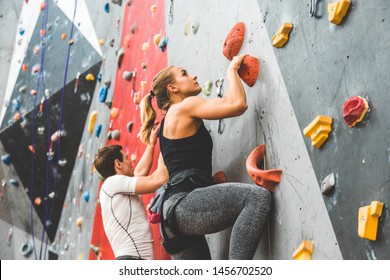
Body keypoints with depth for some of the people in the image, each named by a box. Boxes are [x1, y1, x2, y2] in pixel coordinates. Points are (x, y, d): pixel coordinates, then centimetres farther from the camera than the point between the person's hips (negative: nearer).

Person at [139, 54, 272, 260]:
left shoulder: (168, 122, 29)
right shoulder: (185, 106, 2)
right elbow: (237, 104, -9)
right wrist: (232, 69, 7)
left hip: (172, 212, 11)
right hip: (183, 203, -11)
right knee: (257, 196, -27)